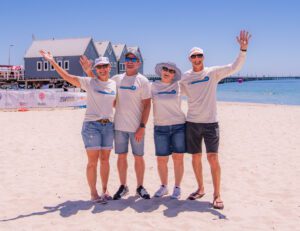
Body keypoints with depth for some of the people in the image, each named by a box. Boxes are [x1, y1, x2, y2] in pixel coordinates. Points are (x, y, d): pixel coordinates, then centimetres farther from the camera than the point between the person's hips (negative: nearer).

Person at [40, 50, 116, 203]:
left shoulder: (114, 84, 9)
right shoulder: (89, 82, -2)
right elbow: (67, 77, -7)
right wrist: (52, 61, -14)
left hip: (108, 126, 4)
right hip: (91, 125, -4)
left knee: (104, 159, 10)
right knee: (93, 161, -2)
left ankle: (105, 190, 23)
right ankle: (93, 193, 9)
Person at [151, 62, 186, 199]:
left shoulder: (178, 86, 3)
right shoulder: (154, 86, 4)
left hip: (179, 126, 0)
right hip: (160, 128, 1)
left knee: (178, 159, 1)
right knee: (161, 160, 4)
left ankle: (177, 188, 15)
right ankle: (163, 186, 23)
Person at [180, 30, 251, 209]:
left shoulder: (213, 72, -1)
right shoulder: (185, 77, 5)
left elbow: (235, 67, -12)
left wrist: (243, 49, -23)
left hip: (210, 122, -2)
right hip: (192, 122, 3)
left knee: (213, 157, -7)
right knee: (196, 157, 10)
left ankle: (217, 195, 4)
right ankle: (201, 189, 27)